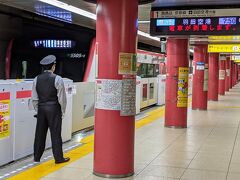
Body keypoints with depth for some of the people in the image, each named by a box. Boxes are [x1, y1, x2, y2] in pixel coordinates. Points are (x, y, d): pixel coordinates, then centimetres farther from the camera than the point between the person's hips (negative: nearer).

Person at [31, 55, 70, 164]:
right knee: (55, 134, 2)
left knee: (40, 133, 11)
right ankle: (58, 158, 8)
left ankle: (37, 157, 19)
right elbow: (61, 98, -9)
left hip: (41, 108, 4)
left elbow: (34, 98, 4)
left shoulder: (37, 79, 3)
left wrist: (38, 110, 14)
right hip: (54, 109, -4)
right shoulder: (57, 79, -10)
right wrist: (62, 111, 2)